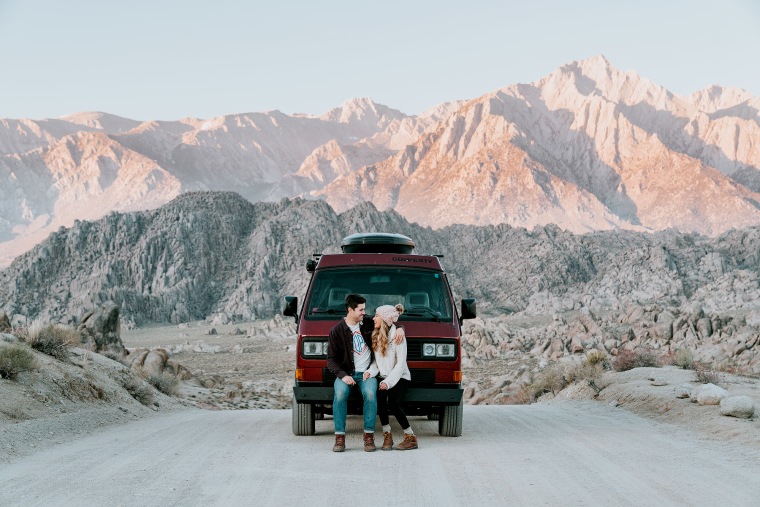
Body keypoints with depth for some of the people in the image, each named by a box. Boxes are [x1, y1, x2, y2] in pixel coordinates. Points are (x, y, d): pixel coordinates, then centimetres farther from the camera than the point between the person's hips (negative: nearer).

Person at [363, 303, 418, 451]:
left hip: (400, 377, -5)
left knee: (393, 404, -25)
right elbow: (376, 361, 11)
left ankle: (411, 437, -12)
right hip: (384, 377, 5)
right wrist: (370, 371, -10)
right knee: (380, 398, -25)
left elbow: (401, 364, -15)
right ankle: (387, 436, -14)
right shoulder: (376, 336, 9)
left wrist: (389, 382, -24)